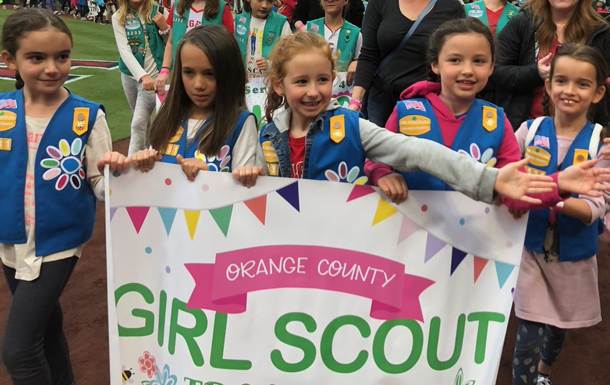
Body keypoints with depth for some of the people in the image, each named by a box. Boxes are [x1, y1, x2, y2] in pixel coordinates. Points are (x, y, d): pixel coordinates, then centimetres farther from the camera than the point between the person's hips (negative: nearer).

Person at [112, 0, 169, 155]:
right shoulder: (118, 18, -3)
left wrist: (164, 28, -20)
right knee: (143, 120, 18)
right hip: (129, 75, 3)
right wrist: (142, 76, -25)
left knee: (138, 123, -10)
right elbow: (124, 50, -12)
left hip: (153, 75, -3)